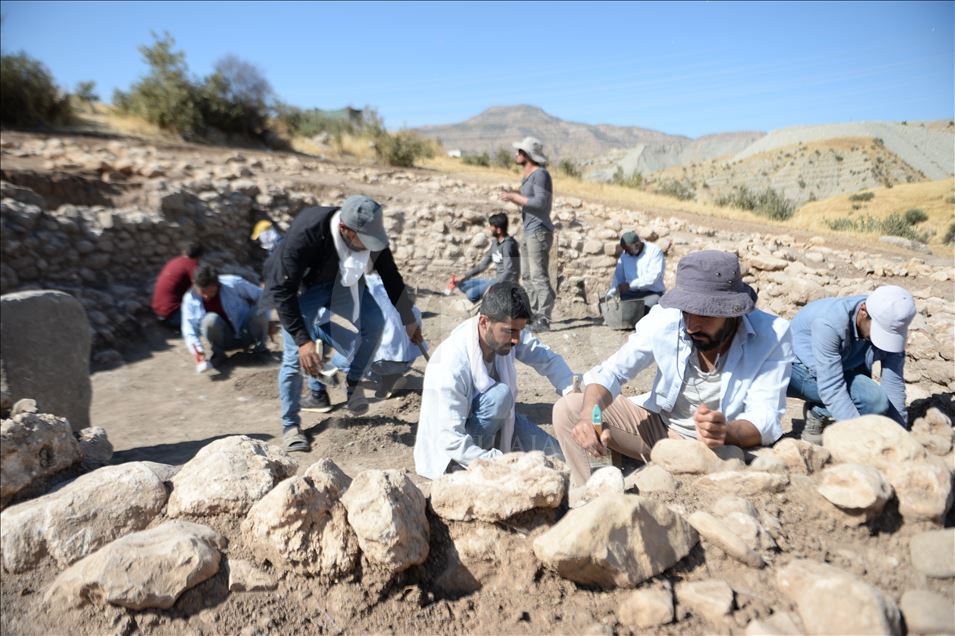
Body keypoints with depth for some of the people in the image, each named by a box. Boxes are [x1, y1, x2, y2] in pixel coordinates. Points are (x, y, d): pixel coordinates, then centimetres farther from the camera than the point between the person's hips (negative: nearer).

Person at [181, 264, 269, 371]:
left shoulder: (233, 283, -20)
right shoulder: (190, 299, -13)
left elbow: (260, 296, -10)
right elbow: (189, 330, -17)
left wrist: (265, 324, -11)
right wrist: (197, 351, -33)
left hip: (246, 334, -1)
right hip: (224, 340, 1)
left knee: (260, 312, -32)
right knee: (211, 319, -32)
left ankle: (260, 347, -2)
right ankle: (218, 354, -5)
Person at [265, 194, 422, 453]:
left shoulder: (371, 233, -25)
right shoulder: (306, 234, -40)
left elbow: (391, 277, -8)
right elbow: (282, 289, -35)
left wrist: (409, 321, 2)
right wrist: (303, 340, -39)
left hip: (342, 281, 4)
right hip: (301, 287, -4)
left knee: (374, 322, -14)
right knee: (295, 356, -11)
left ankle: (353, 382, 8)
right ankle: (290, 426, 7)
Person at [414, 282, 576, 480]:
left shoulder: (505, 330, -16)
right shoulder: (451, 366, -35)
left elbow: (548, 359, -7)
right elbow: (451, 441, -33)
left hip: (495, 421, 7)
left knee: (555, 456, -6)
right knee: (500, 394, -33)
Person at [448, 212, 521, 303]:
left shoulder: (508, 244, -17)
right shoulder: (495, 242, 10)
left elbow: (508, 272, -23)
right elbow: (483, 264, 15)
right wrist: (463, 277, 9)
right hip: (497, 280, 10)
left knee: (471, 294, -24)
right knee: (463, 284, 7)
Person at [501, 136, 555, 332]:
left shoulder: (540, 174, -11)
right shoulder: (528, 175, 19)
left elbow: (540, 202, -22)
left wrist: (514, 196, -15)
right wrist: (513, 196, 9)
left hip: (539, 231, -10)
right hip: (529, 231, 10)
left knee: (539, 276, -12)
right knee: (528, 275, 12)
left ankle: (543, 320, -11)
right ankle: (534, 315, 19)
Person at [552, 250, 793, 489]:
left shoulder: (772, 335, -21)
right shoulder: (665, 319, -18)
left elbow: (764, 419, -24)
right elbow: (612, 372, -12)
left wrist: (726, 433, -49)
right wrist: (589, 413, -35)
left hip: (720, 446, -1)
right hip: (658, 426, 2)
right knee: (568, 410, -13)